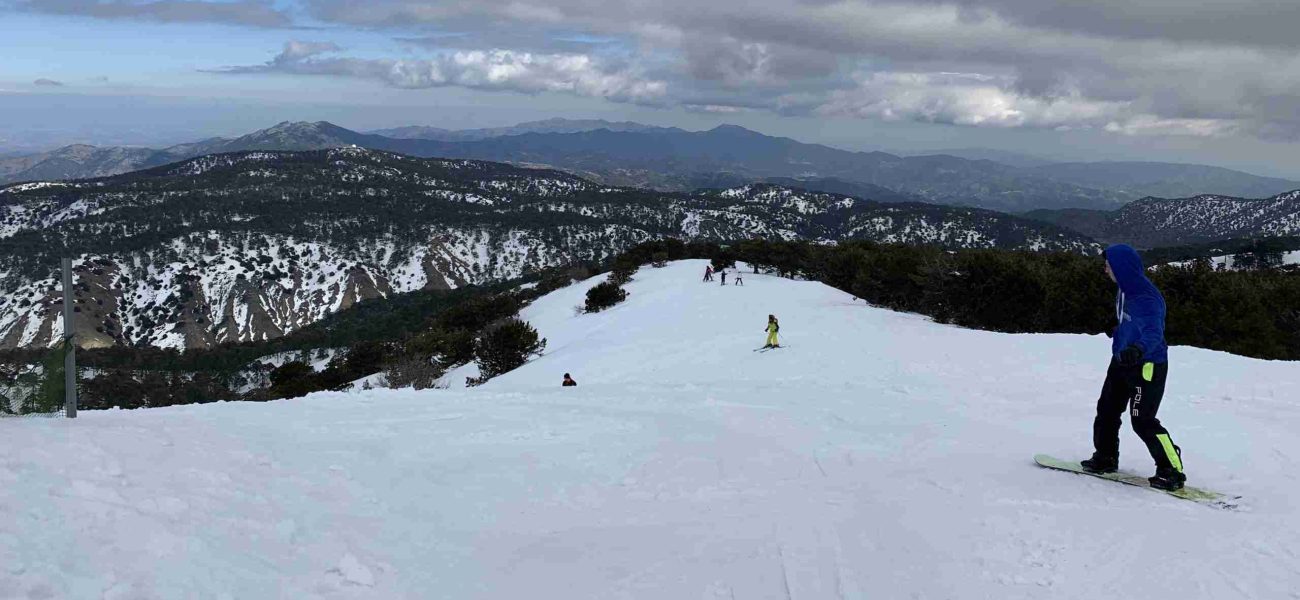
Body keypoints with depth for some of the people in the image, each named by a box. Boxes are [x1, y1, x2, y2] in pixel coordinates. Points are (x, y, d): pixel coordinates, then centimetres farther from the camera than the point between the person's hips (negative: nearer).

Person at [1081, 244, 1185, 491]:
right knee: (1107, 409, 15)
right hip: (1122, 361, 9)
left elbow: (1153, 332, -41)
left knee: (1143, 421, -10)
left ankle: (1172, 471, 0)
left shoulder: (1146, 299, -27)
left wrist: (1138, 349, -62)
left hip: (1147, 366, -9)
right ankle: (1105, 458, 30)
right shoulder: (1125, 290, 3)